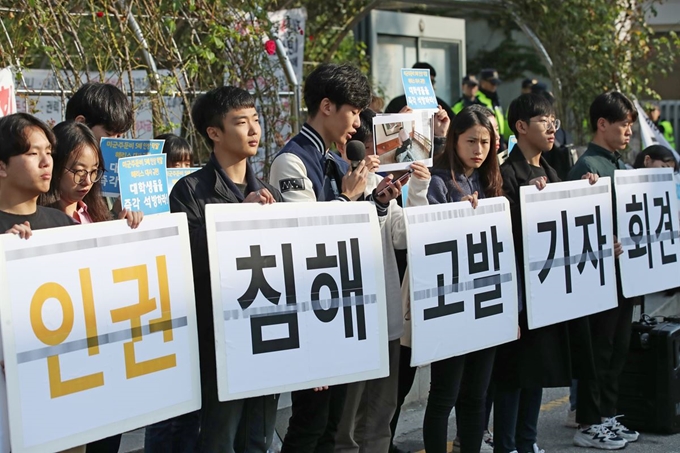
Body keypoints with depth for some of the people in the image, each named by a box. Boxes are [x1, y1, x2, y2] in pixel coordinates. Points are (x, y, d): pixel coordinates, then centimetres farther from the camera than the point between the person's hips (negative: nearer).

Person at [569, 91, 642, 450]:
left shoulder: (621, 166, 15)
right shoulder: (587, 166, -13)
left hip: (623, 269, 9)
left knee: (617, 347, 15)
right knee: (598, 349, -1)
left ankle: (606, 417, 25)